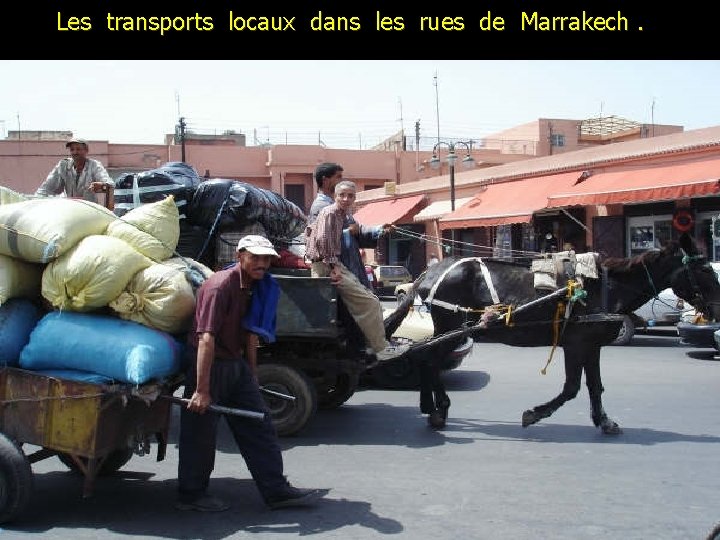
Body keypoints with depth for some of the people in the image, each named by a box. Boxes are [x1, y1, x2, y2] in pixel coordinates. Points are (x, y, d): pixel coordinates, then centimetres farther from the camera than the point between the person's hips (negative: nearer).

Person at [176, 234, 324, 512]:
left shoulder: (254, 287, 6)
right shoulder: (220, 285, -22)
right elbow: (207, 338, -28)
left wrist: (252, 374, 18)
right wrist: (201, 390, -30)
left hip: (236, 364, 9)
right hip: (208, 364, -9)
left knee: (259, 427, 8)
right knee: (200, 432, 3)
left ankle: (277, 491, 15)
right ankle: (190, 495, 19)